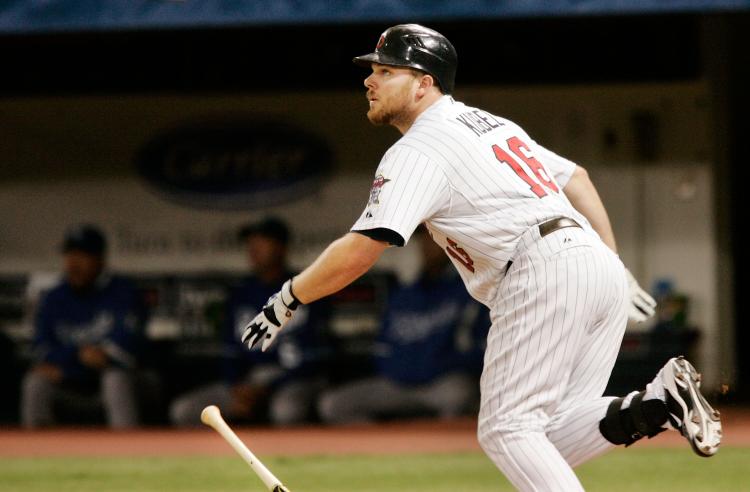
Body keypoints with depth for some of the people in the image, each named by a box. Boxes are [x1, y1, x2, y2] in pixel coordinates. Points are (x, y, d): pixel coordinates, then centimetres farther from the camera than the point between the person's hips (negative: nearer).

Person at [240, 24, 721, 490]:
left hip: (543, 271, -9)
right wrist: (616, 266, 27)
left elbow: (360, 250, -12)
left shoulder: (417, 151, -2)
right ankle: (659, 403, -13)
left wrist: (288, 300, -2)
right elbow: (575, 178, 29)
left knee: (506, 429, -6)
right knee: (553, 440, 7)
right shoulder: (491, 123, 27)